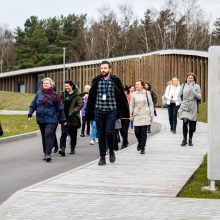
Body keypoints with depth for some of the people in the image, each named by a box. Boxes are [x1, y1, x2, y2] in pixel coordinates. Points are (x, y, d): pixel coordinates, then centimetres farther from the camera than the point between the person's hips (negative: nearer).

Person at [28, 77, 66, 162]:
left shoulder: (54, 95, 0)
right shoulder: (39, 94, 7)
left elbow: (60, 108, 4)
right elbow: (33, 105, 10)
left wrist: (63, 120, 4)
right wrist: (30, 114, -2)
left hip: (51, 119, -4)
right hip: (41, 119, 4)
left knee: (48, 135, -16)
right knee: (44, 136, 11)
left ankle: (48, 154, -19)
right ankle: (45, 153, 22)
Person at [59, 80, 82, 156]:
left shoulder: (77, 95, -3)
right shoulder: (63, 94, 9)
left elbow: (80, 105, -9)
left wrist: (72, 112, -17)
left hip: (73, 118, -2)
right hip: (64, 117, 2)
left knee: (73, 134, 10)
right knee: (64, 133, -12)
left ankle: (72, 148, 26)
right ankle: (62, 148, -21)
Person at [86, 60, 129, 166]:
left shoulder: (115, 81, 0)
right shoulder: (96, 81, 6)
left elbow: (122, 97, 3)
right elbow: (91, 97, 10)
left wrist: (125, 113, 1)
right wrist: (88, 113, 9)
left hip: (111, 111, -2)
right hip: (99, 111, 2)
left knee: (109, 132, -11)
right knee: (101, 134, 4)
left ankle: (111, 151, 15)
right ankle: (102, 157, 12)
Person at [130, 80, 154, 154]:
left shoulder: (147, 93, 4)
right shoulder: (133, 94, 6)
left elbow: (151, 104, 6)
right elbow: (131, 105, 9)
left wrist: (152, 114, 2)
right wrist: (131, 115, 6)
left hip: (145, 115, -1)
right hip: (137, 115, 1)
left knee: (144, 131, -4)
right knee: (137, 132, -3)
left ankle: (142, 148, 4)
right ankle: (139, 142, 28)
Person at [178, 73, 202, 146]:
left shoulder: (196, 86, 2)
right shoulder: (183, 85, 7)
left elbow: (199, 97, -7)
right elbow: (179, 95, 16)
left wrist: (192, 90, -16)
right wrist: (181, 102, 2)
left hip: (192, 108, 0)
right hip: (184, 107, 0)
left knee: (191, 125, 4)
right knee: (185, 122, -17)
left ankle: (190, 140, 18)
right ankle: (184, 140, -6)